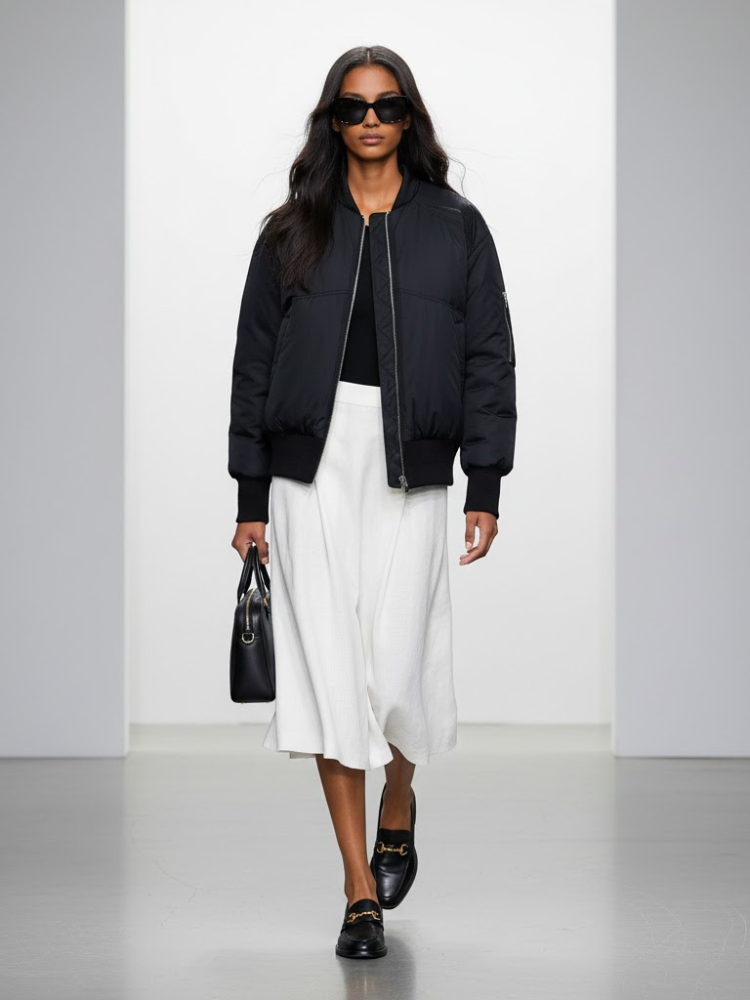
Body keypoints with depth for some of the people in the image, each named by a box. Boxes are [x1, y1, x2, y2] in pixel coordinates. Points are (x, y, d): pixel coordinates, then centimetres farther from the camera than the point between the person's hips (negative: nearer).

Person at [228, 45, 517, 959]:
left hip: (408, 471, -1)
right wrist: (250, 496, 5)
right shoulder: (293, 231, 9)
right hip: (310, 465, 1)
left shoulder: (455, 225, 7)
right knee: (328, 666, -2)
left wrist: (485, 487, -3)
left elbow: (488, 358, 5)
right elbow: (255, 360, 10)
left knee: (393, 667, -6)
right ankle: (361, 893, 6)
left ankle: (398, 804, 30)